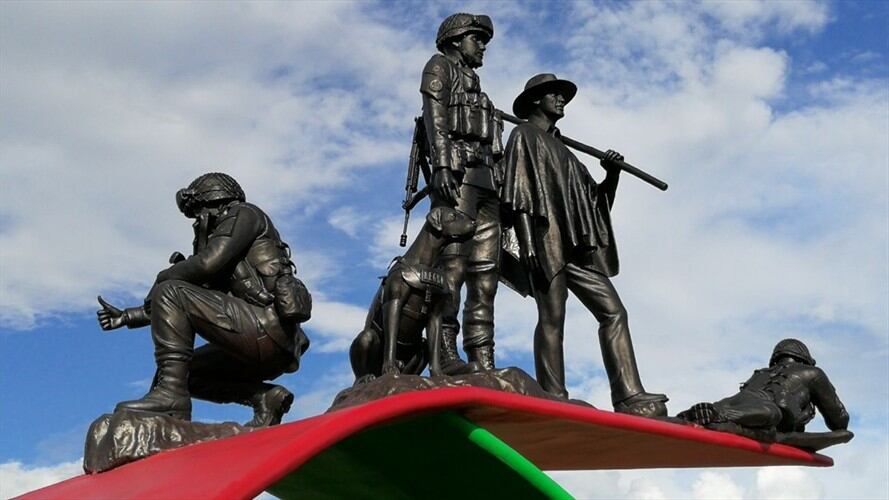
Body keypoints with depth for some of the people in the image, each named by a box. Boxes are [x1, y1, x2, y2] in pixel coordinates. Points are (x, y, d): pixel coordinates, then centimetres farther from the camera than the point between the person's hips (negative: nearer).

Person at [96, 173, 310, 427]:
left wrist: (163, 277, 6)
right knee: (187, 371, 18)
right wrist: (128, 316, 29)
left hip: (267, 326, -9)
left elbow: (208, 263, -12)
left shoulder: (242, 215, 6)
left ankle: (170, 394, -19)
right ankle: (265, 398, 3)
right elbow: (193, 305, 31)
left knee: (169, 293, -11)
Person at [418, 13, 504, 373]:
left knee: (484, 275, -4)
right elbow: (434, 116, -4)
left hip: (486, 180, 8)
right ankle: (446, 352, -28)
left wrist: (503, 194, 16)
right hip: (458, 172, -8)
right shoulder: (440, 66, 14)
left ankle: (484, 363, -9)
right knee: (453, 264, -20)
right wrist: (442, 164, -20)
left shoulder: (476, 89, 35)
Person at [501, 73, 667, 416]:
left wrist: (612, 174, 7)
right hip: (546, 239, -8)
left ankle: (629, 397, -9)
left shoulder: (562, 150, 31)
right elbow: (518, 191, -6)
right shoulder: (524, 137, 9)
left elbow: (595, 199, 27)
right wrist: (529, 242, -18)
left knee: (613, 312, -4)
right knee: (552, 319, -12)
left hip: (577, 245, 8)